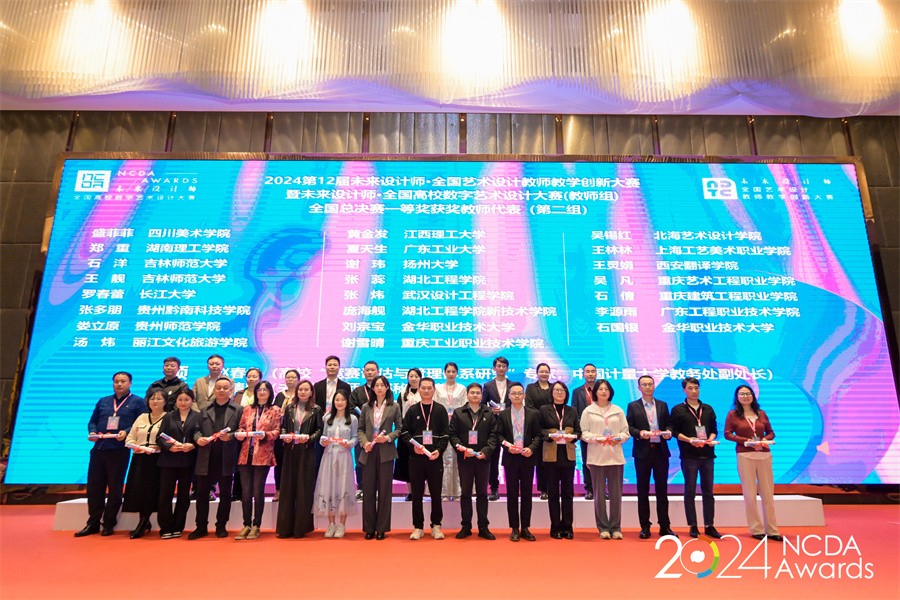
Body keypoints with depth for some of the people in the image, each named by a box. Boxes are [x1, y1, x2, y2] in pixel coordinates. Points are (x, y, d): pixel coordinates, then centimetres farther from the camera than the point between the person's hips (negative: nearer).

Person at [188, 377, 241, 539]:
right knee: (201, 493, 6)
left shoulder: (238, 410, 5)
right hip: (206, 459, 2)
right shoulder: (204, 410, 14)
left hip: (227, 459, -2)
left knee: (225, 493, 6)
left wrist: (230, 437, -17)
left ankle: (221, 526, 18)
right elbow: (197, 429, 10)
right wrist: (198, 438, -10)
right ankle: (201, 527, 18)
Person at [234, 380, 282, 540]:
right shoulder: (247, 409, 16)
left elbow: (277, 431, 1)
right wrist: (240, 434, -5)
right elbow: (241, 427, 16)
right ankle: (246, 525, 14)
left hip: (263, 456, -3)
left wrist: (265, 434, -17)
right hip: (245, 455, 3)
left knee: (258, 491, -1)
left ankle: (256, 526, 11)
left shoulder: (275, 410, 6)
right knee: (245, 491, 2)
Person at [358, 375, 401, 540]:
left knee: (384, 490, 4)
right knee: (368, 490, 5)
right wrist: (364, 442, -9)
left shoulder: (394, 407, 3)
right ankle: (369, 528, 17)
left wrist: (388, 437, -13)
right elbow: (360, 429, 8)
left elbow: (399, 428, 3)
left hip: (386, 453, -2)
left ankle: (382, 528, 15)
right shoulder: (366, 407, 8)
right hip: (369, 452, 2)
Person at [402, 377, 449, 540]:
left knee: (436, 493, 5)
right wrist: (413, 446, -12)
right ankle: (418, 527, 16)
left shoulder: (440, 410, 5)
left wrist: (439, 450, -12)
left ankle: (436, 525, 17)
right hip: (415, 457, 1)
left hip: (435, 457, -1)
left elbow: (446, 434, 1)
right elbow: (405, 432, 4)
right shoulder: (412, 410, 7)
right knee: (417, 493, 6)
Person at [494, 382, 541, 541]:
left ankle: (525, 528, 15)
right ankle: (514, 529, 13)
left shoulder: (533, 414, 4)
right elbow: (499, 435, 3)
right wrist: (507, 446, -13)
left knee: (526, 494, 6)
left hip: (527, 457, 0)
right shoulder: (503, 415, 4)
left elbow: (538, 435, 3)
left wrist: (531, 448, -12)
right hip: (510, 458, 0)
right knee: (512, 494, 4)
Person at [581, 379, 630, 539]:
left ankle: (615, 527, 14)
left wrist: (618, 439, -11)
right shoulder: (588, 411, 4)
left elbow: (626, 432, 8)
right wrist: (596, 438, -15)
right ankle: (603, 527, 13)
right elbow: (584, 433, 1)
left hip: (615, 456, 2)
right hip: (596, 457, -1)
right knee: (599, 493, 2)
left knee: (616, 493, 3)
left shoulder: (618, 411, 10)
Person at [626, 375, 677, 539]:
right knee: (643, 491, 5)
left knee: (662, 490, 6)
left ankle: (665, 526, 14)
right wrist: (640, 433, -19)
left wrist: (668, 432, -10)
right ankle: (645, 527, 13)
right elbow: (628, 427, -2)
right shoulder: (633, 406, 4)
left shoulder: (663, 405, 12)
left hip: (660, 451, 2)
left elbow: (668, 425, 11)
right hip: (642, 452, -2)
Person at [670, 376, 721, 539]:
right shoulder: (678, 410, 1)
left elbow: (714, 429, 12)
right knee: (690, 491, 2)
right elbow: (674, 431, -2)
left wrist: (711, 439, -8)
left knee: (708, 491, 7)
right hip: (689, 455, -3)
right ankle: (693, 526, 10)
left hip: (707, 454, 3)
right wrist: (689, 440, -16)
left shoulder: (708, 409, 13)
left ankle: (709, 526, 15)